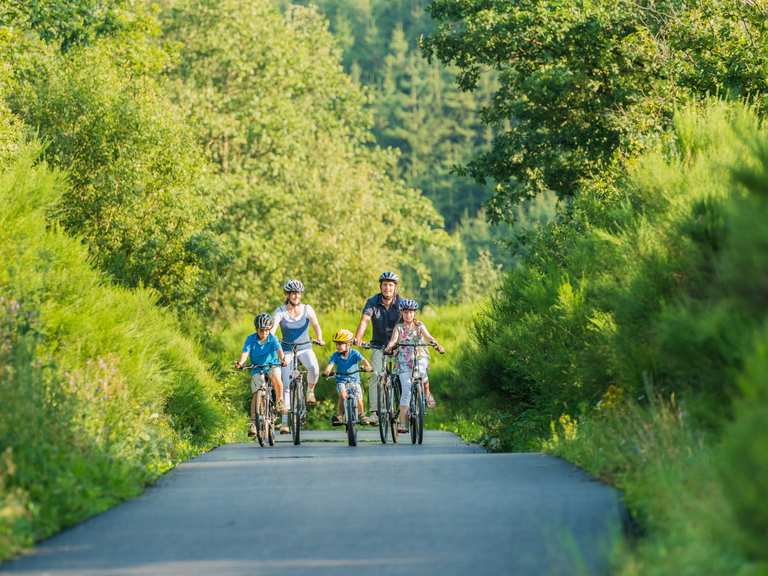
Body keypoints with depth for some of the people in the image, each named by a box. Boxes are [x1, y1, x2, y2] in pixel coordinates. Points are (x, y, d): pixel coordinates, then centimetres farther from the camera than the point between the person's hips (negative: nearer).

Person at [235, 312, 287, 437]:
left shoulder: (272, 338, -15)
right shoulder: (251, 339, -14)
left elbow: (279, 350, -30)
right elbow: (245, 352, -24)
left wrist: (282, 359, -52)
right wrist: (240, 363, -45)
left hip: (272, 365, -1)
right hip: (257, 368, 1)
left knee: (276, 378, -34)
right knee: (256, 394, -10)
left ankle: (279, 402, -10)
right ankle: (253, 422, -5)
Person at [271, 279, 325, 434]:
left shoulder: (307, 309, -4)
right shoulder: (280, 311, -9)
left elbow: (315, 324, -13)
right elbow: (273, 327, -22)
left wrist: (319, 339, -31)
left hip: (305, 348, 0)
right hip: (287, 350, 0)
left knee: (314, 368, -33)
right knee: (287, 387, -6)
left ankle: (310, 391, -2)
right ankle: (285, 423, -1)